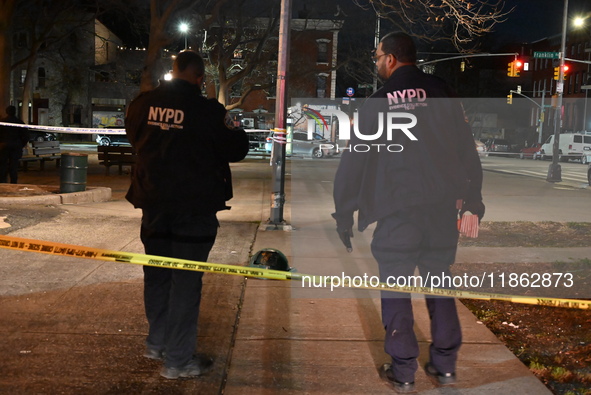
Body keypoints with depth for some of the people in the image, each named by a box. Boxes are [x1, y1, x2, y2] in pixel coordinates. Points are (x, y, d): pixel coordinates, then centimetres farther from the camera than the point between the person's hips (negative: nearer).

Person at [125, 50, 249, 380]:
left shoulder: (143, 104, -2)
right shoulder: (207, 110, -17)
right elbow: (234, 150, -5)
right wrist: (239, 133, 15)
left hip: (154, 203, 5)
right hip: (194, 206, -5)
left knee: (157, 274, 19)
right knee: (186, 281, 1)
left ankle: (157, 342, 33)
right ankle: (178, 359, 7)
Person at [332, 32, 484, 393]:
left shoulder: (378, 102, 0)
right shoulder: (441, 93, 7)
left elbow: (354, 161, 0)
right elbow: (467, 149, 7)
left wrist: (344, 214, 6)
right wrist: (473, 200, 13)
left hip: (397, 208, -3)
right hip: (442, 204, 4)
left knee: (395, 285, 5)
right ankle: (446, 365, 18)